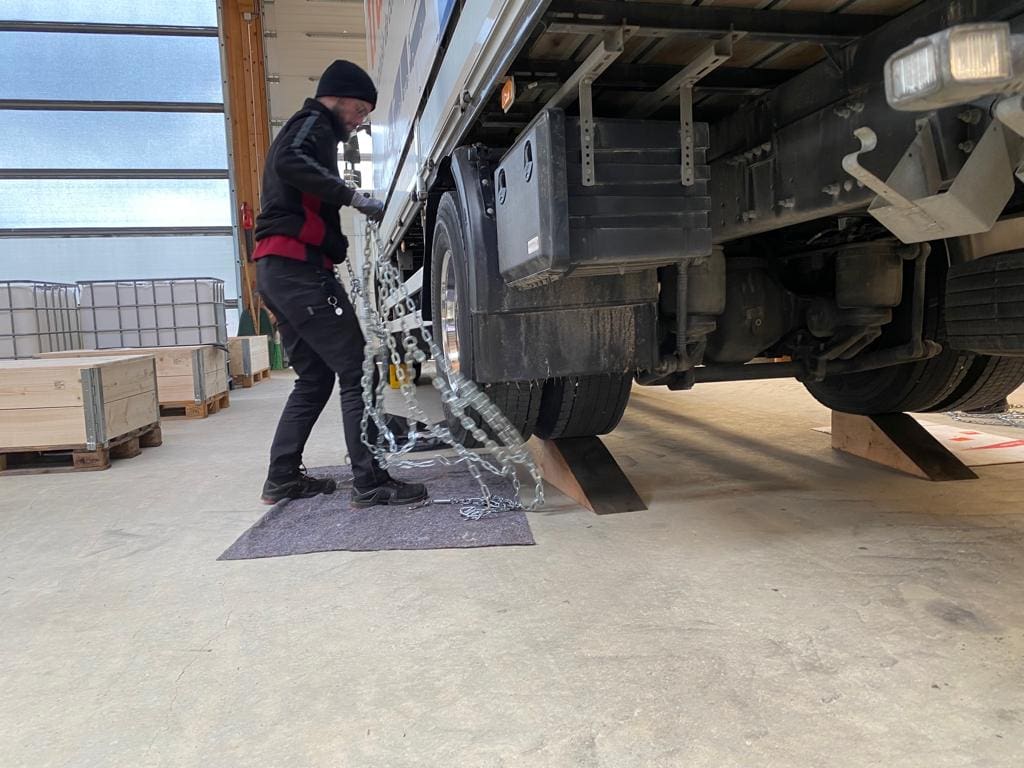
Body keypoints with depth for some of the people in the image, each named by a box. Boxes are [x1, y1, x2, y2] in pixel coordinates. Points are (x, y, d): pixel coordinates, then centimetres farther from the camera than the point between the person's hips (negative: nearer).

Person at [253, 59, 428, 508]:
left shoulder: (304, 130, 32)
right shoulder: (313, 123, 2)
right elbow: (288, 162, -22)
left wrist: (340, 245, 16)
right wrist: (353, 196, -24)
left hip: (277, 271, 10)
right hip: (299, 267, -10)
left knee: (315, 377, 13)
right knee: (355, 371, -11)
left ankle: (283, 478, 16)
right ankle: (370, 482, -12)